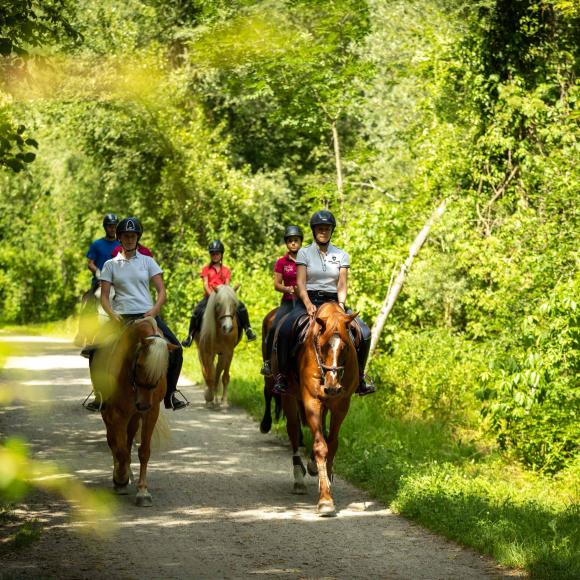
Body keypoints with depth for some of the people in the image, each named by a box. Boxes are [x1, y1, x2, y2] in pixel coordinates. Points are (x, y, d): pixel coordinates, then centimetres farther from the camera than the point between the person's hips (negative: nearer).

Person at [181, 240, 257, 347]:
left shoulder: (226, 270, 15)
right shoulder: (207, 269, 9)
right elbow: (205, 285, -1)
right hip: (209, 296, -1)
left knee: (240, 306, -22)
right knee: (197, 312, -27)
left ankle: (248, 330, -14)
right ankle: (190, 336, -16)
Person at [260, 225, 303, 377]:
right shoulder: (281, 262, 8)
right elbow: (276, 284, 5)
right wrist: (287, 289, -16)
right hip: (288, 300, 0)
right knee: (274, 327, -22)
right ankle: (267, 361, -9)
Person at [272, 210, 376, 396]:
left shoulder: (341, 255, 10)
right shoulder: (304, 252, 5)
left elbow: (342, 285, 1)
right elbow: (300, 283, -5)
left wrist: (341, 305, -18)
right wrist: (308, 304, -22)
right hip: (308, 300, -2)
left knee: (364, 332, -18)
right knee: (285, 330, -31)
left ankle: (359, 376, -2)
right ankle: (282, 374, -16)